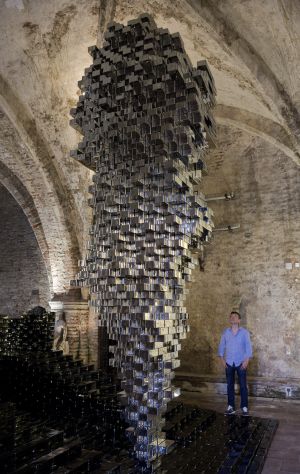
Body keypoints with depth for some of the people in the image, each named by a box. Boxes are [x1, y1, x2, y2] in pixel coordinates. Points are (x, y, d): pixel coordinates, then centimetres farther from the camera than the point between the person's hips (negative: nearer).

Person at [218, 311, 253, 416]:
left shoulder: (244, 332, -5)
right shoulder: (225, 332, 3)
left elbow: (248, 346, -6)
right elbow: (222, 346, 6)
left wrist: (246, 360, -13)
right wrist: (222, 359, -2)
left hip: (241, 362, -2)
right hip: (229, 363, 2)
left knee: (243, 385, 2)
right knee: (230, 385, 7)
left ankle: (244, 407, 12)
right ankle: (231, 406, 16)